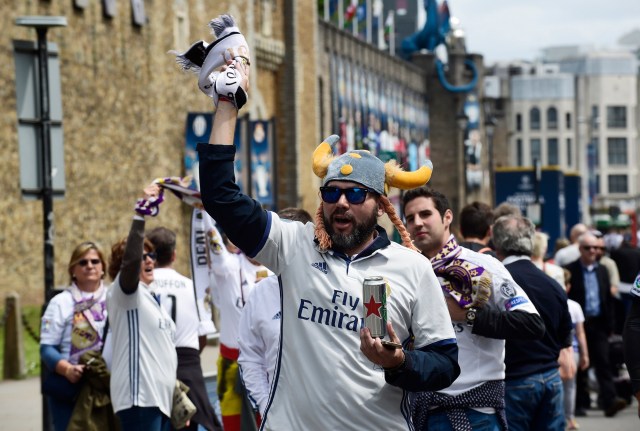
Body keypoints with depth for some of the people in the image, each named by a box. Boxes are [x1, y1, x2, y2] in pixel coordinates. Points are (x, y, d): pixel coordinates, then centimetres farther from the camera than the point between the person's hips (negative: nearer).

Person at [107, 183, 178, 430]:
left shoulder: (152, 299, 22)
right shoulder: (124, 291, -3)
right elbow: (130, 259, -24)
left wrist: (178, 400, 23)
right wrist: (141, 214, -27)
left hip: (161, 398, 9)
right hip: (139, 398, -9)